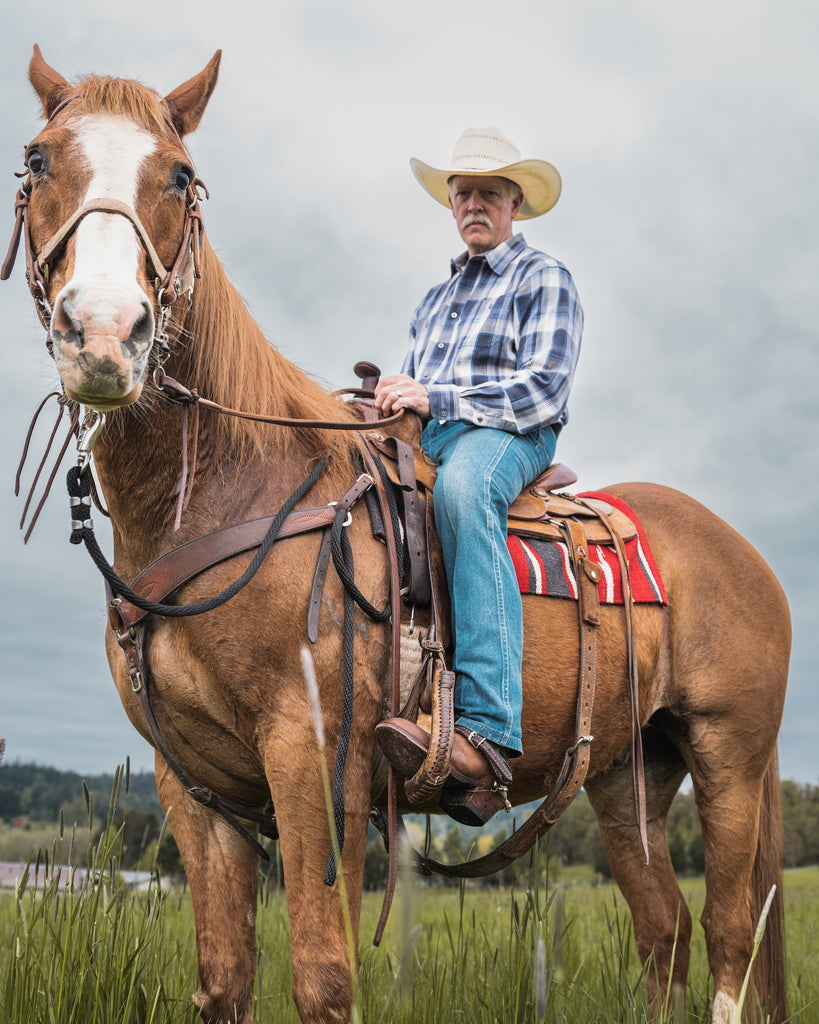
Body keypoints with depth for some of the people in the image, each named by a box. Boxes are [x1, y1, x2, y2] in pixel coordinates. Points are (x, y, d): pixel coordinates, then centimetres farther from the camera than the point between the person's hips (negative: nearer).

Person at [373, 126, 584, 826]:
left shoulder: (543, 278, 8)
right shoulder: (439, 297, 31)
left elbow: (543, 391, -7)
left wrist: (434, 398, -15)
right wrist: (389, 398, 2)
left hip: (508, 437, -7)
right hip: (423, 441, 7)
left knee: (462, 487, -42)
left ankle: (487, 733, -56)